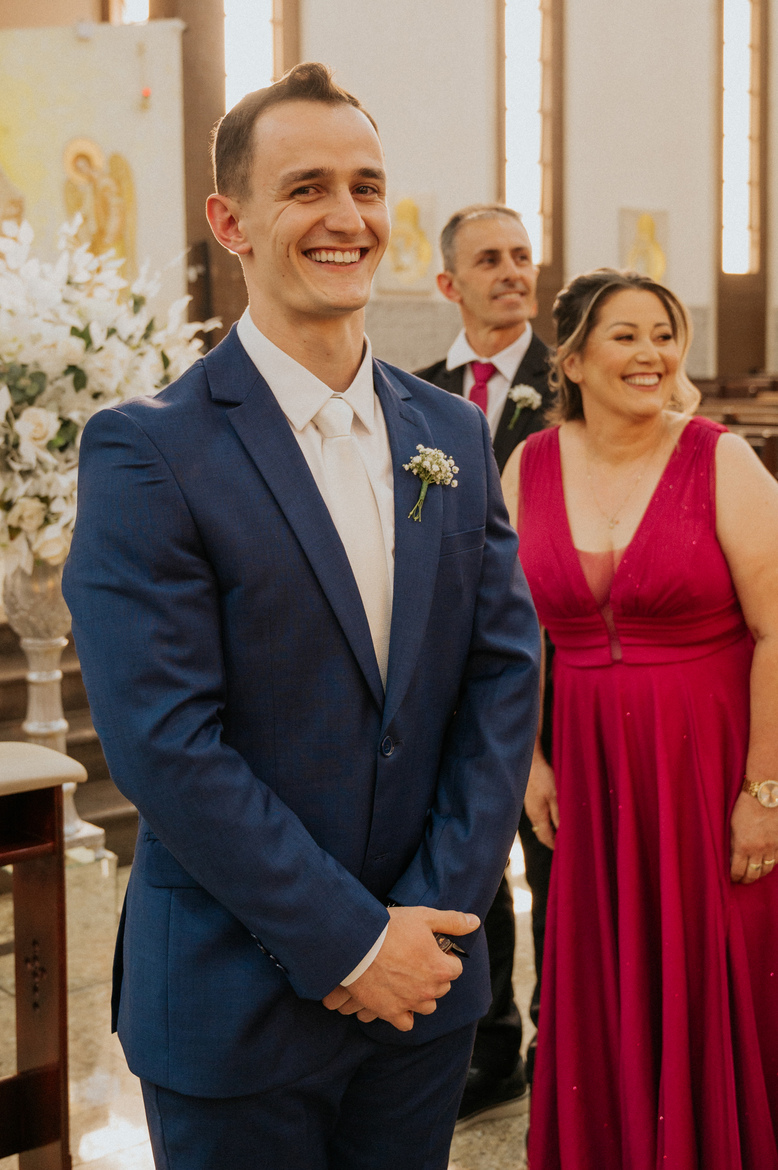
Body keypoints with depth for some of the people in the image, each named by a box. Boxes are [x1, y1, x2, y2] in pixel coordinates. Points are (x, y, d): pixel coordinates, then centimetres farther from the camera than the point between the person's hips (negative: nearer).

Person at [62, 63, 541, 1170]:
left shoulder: (454, 434, 5)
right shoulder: (145, 451, -12)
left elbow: (505, 676, 2)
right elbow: (163, 740, -17)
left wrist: (431, 915, -7)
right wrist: (348, 944, -15)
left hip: (425, 978, 5)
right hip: (235, 1001, -4)